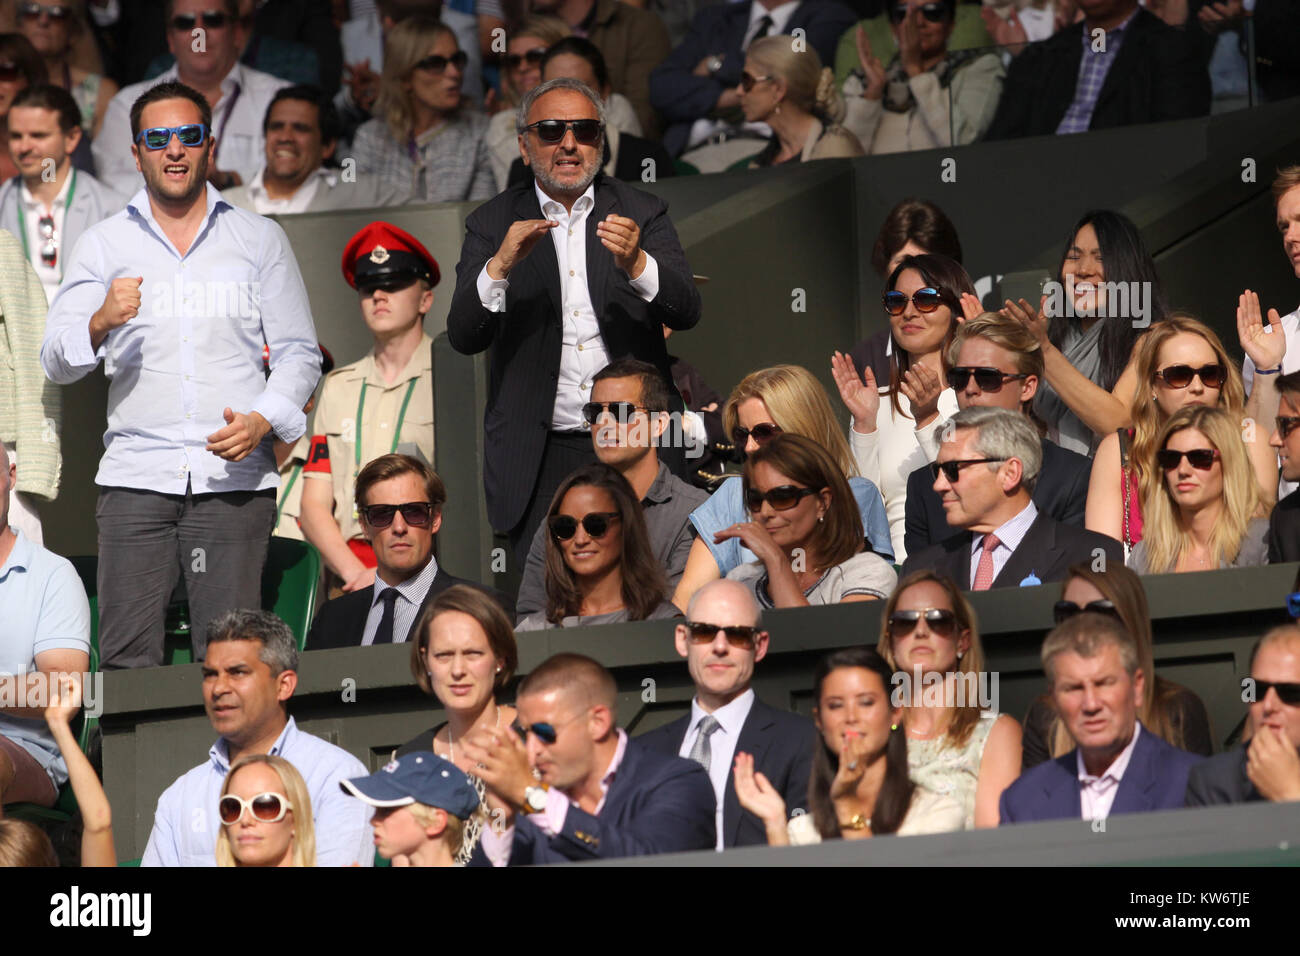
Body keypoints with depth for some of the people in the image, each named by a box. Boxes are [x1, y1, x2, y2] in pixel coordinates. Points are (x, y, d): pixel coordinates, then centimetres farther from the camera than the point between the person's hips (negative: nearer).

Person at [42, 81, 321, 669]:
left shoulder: (260, 240, 13)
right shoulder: (104, 244, 12)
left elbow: (299, 353, 13)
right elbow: (57, 363, 6)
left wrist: (262, 420, -7)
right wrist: (100, 322, -16)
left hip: (234, 475, 0)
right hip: (135, 476, 0)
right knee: (126, 661, -8)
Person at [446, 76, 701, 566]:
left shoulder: (642, 214, 8)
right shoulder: (492, 225, 7)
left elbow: (686, 312, -4)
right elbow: (463, 337, -3)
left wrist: (636, 264, -24)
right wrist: (501, 266, -20)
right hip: (539, 461, 0)